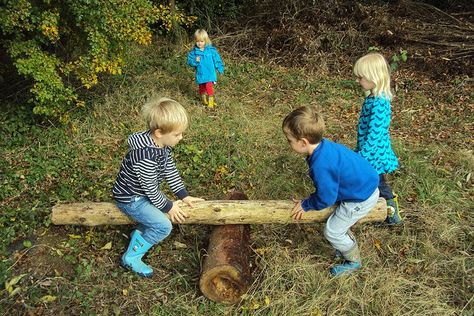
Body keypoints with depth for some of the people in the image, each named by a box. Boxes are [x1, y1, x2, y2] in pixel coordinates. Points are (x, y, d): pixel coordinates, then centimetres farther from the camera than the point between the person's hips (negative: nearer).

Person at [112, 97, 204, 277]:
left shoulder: (162, 143, -7)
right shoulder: (146, 157, -35)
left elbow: (170, 170, 4)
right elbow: (150, 188, -25)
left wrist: (184, 196, 3)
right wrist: (168, 207, -12)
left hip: (143, 193, 9)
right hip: (130, 198, -9)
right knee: (164, 226, -17)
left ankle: (140, 233, 25)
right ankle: (131, 257, -2)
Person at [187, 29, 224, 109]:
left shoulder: (211, 50, -5)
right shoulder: (194, 51, -3)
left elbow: (217, 60, 3)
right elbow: (190, 61, -2)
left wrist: (220, 68, 5)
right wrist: (195, 61, -21)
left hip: (210, 73, -3)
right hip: (200, 74, 3)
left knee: (209, 86, -15)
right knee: (201, 87, 17)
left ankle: (211, 101, -5)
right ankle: (204, 98, 40)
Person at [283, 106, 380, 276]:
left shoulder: (320, 166, -35)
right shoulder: (324, 145, -7)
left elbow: (325, 199, -20)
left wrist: (305, 205, -4)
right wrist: (308, 201, 8)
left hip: (362, 198, -9)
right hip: (366, 185, 9)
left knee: (332, 231, 5)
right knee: (337, 220, 24)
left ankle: (354, 261, 28)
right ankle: (349, 245, 46)